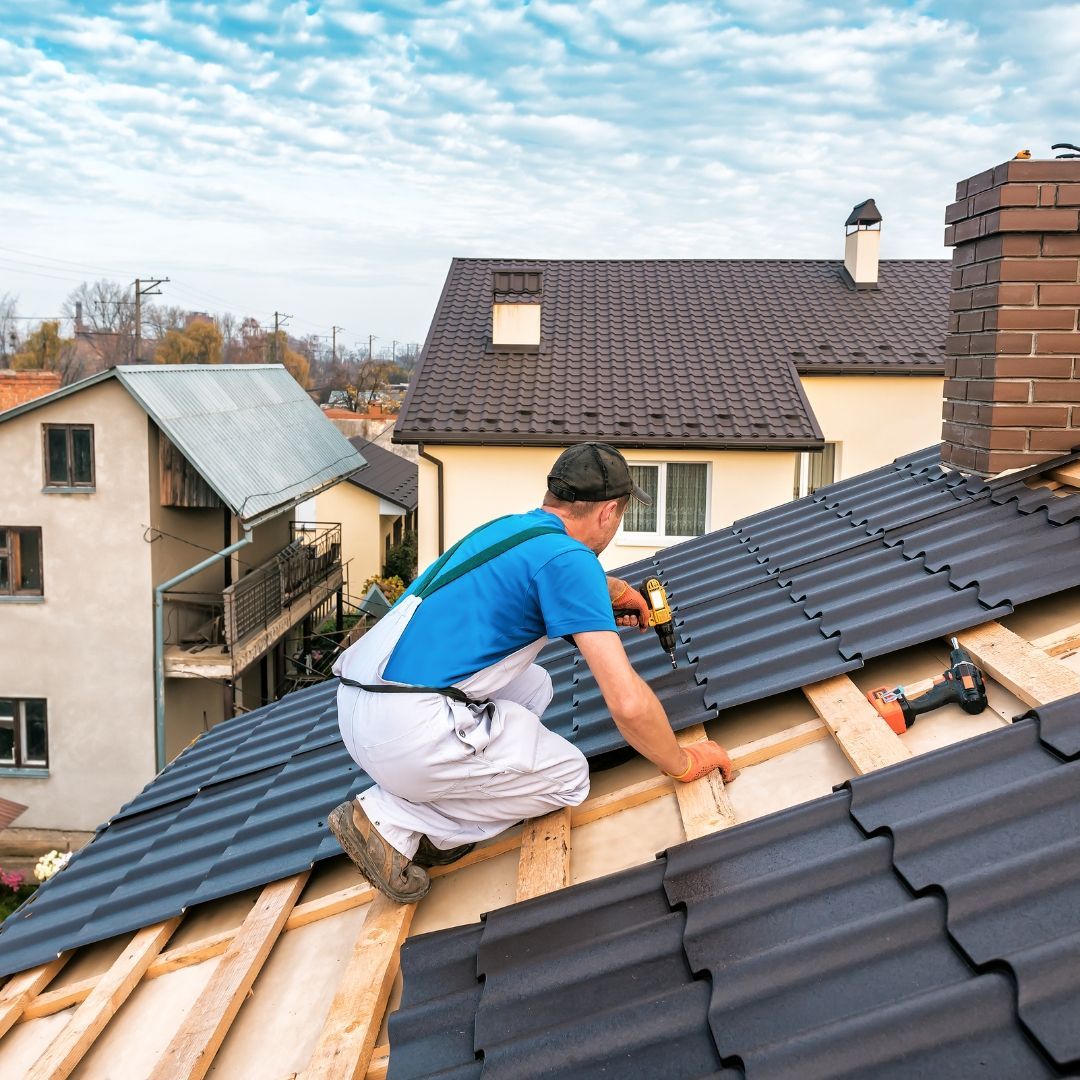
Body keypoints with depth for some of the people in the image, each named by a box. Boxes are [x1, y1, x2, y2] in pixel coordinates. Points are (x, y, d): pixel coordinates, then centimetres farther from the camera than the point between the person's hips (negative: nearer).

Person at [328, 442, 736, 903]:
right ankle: (393, 819, 0)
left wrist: (611, 589, 47)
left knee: (534, 686, 26)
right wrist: (683, 764, 0)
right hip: (409, 731, -9)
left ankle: (424, 802, 11)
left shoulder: (510, 527, 15)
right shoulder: (568, 558, -11)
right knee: (568, 777, 9)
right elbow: (628, 702, -16)